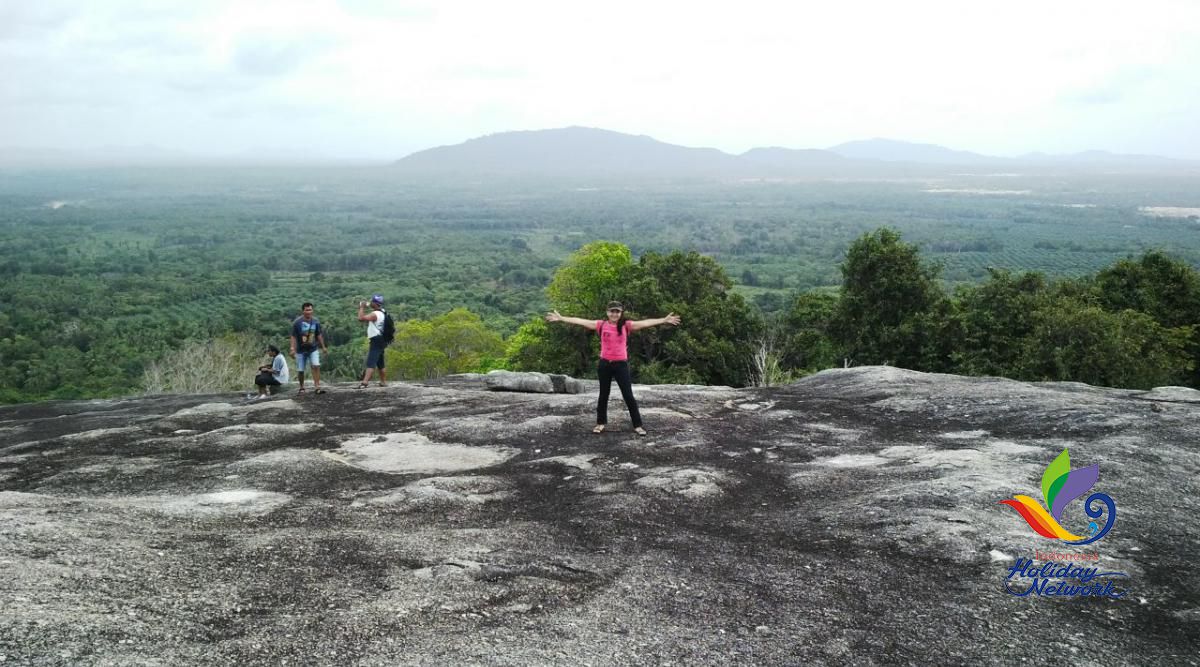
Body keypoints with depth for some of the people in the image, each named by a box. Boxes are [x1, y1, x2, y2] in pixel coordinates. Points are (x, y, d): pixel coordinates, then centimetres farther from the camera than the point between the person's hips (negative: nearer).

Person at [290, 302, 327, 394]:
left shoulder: (316, 321, -1)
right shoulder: (297, 322, -11)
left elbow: (319, 335, 9)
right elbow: (293, 337, -10)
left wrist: (323, 346, 12)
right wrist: (293, 349, -17)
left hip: (313, 349, 2)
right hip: (301, 350, -2)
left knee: (316, 366, -16)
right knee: (300, 370, 5)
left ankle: (317, 386, -15)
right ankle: (301, 387, 25)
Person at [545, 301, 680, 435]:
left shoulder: (626, 325, -3)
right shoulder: (601, 325, -1)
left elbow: (645, 323, -11)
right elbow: (580, 321, -4)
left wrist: (664, 320, -20)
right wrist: (561, 318, -8)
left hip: (621, 364, -1)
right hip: (604, 364, 1)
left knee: (628, 395, -1)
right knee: (603, 395, 13)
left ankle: (637, 425, 6)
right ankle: (600, 423, 27)